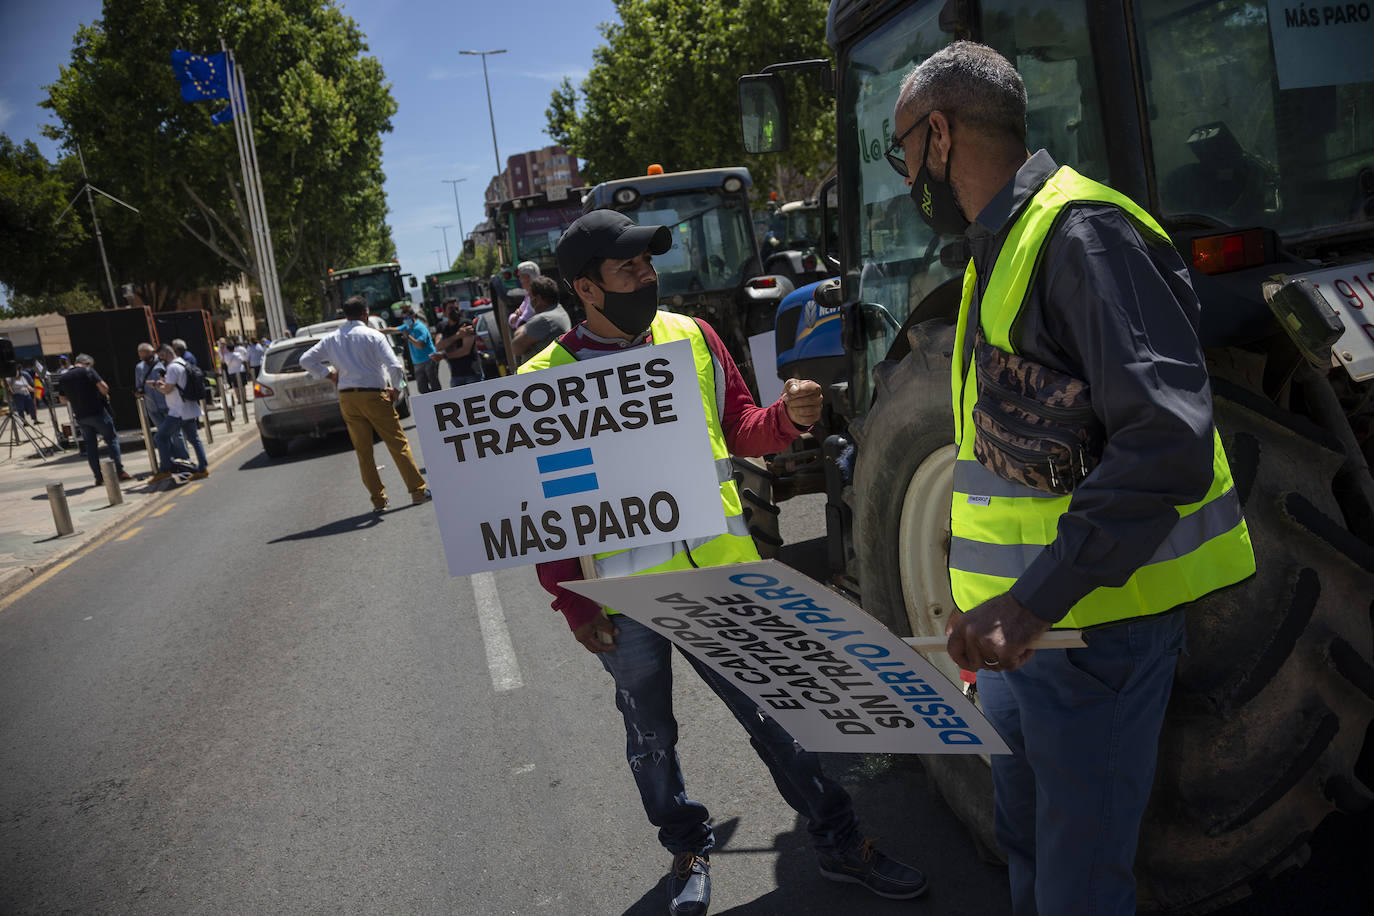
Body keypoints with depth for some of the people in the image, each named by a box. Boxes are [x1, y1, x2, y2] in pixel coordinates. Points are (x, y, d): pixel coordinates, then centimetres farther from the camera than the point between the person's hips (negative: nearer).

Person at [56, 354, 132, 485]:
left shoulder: (63, 378, 10)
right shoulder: (88, 371, -5)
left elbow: (63, 400, 16)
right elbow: (103, 387, -14)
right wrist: (105, 396, 6)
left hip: (80, 416, 5)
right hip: (97, 412, -5)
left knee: (91, 445, 10)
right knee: (111, 439, 3)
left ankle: (98, 477, 8)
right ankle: (120, 471, -3)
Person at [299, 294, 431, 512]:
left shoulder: (332, 339, 7)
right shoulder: (374, 336, -7)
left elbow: (306, 360, 9)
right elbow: (395, 366, -15)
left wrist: (329, 374, 13)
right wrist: (396, 389, 1)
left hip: (347, 398, 4)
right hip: (374, 396, -4)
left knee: (363, 451, 9)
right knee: (398, 444, 3)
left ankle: (378, 500, 12)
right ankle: (418, 491, 5)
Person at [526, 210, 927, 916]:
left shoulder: (693, 338, 1)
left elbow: (739, 430, 11)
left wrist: (787, 417, -10)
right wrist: (574, 606, -8)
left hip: (723, 573, 2)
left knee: (775, 710, 11)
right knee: (651, 739, 16)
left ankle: (838, 841, 30)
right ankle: (689, 848, 41)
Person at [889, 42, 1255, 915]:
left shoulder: (1080, 233, -16)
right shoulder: (1000, 249, 15)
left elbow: (1168, 440, -26)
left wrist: (1036, 601, -30)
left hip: (1093, 623, -10)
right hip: (1018, 620, 10)